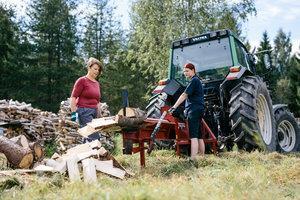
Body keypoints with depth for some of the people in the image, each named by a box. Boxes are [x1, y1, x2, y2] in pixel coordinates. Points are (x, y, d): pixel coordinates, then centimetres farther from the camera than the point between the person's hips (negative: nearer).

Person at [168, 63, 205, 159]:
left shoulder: (194, 80, -9)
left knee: (193, 136, -17)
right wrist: (187, 109, 24)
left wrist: (174, 107, -21)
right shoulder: (197, 80, 22)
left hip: (194, 110, -11)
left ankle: (193, 159, -23)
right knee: (199, 136, 13)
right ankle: (202, 157, 19)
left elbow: (184, 95, -18)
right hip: (198, 110, 11)